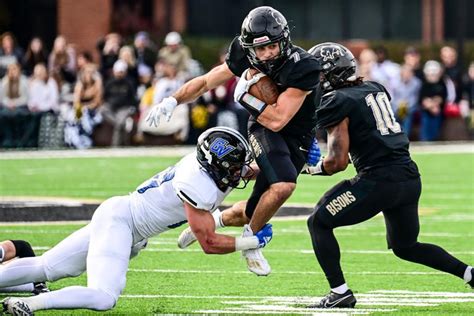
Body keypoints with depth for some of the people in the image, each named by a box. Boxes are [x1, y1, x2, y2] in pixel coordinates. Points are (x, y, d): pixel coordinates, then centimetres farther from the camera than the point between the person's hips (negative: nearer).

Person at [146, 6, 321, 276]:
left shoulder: (303, 68, -29)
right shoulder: (246, 59, -15)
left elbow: (277, 120, -31)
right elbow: (206, 82, 1)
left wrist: (245, 95, -24)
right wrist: (173, 101, -7)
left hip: (296, 140, 0)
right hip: (263, 130, 0)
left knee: (256, 211, 4)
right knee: (282, 186, -29)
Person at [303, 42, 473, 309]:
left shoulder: (337, 102, -7)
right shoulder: (376, 89, 16)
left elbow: (338, 162, -10)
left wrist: (313, 168, 8)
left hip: (379, 180, -8)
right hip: (410, 177, 8)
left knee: (319, 223, 7)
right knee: (405, 246, 26)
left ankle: (340, 292, -1)